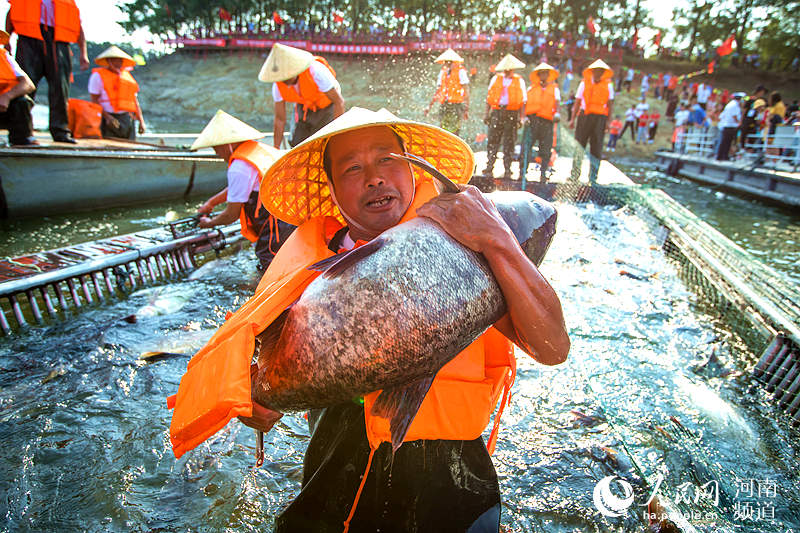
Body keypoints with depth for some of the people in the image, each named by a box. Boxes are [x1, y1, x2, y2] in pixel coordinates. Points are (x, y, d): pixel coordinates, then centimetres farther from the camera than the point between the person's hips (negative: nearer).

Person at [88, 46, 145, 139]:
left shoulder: (127, 76, 19)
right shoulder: (98, 75, 4)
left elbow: (135, 101, 18)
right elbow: (94, 100, -2)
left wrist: (141, 121, 6)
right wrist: (107, 117, -17)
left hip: (128, 120, 4)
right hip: (109, 120, -4)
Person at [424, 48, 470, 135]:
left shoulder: (460, 71, -4)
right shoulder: (443, 71, 14)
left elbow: (466, 91, -8)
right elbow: (438, 91, 20)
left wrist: (466, 108, -14)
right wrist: (430, 105, 15)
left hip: (456, 106, -6)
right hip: (443, 106, 6)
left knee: (453, 133, -11)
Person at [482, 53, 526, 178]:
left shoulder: (519, 81, 10)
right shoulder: (496, 79, 14)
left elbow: (523, 100, 6)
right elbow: (489, 97, 15)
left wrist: (522, 117, -4)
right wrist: (486, 113, 6)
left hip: (512, 113, -1)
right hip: (496, 112, 1)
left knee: (509, 143, 0)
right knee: (493, 141, -3)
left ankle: (507, 170, 5)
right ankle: (489, 168, 0)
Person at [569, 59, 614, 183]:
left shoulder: (608, 85, 10)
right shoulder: (584, 83, 10)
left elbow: (610, 105, 7)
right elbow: (577, 102, 8)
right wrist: (573, 119, 1)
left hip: (600, 118, 0)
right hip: (584, 116, 0)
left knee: (596, 148, -1)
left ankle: (592, 177, 2)